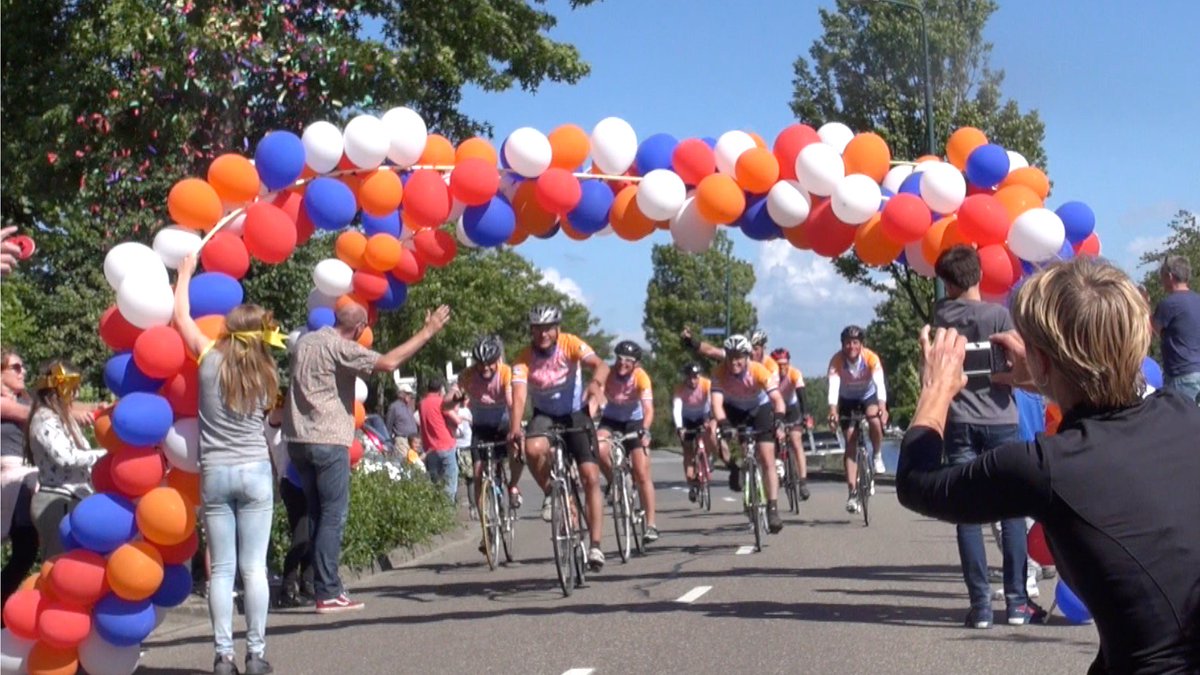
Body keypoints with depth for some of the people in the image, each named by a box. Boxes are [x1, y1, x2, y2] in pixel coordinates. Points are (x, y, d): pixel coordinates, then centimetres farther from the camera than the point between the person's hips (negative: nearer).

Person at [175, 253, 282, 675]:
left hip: (215, 473, -1)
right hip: (255, 471, 1)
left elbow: (181, 318, 9)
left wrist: (185, 273, 21)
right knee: (254, 567, 1)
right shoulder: (264, 373, 4)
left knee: (221, 569, 2)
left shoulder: (211, 358, -2)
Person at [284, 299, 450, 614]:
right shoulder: (339, 348, -12)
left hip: (298, 439, 8)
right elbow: (388, 362, -22)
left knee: (316, 515, 14)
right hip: (328, 441, -8)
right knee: (333, 516, -4)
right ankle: (328, 594, -6)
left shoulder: (303, 342, 13)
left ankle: (326, 585, 16)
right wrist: (427, 332, -16)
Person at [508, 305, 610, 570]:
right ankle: (550, 495, -5)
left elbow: (599, 364, -34)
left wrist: (596, 381, -58)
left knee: (591, 478, -11)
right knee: (533, 449, -34)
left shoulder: (570, 344, -19)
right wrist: (515, 428, -49)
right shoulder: (523, 359, -19)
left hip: (576, 413, 0)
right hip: (544, 415, 0)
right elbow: (519, 396, -31)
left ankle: (595, 545, -4)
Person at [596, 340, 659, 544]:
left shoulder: (641, 377, -26)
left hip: (634, 422, -1)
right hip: (610, 420, 1)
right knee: (599, 449, -32)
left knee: (642, 474, -7)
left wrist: (645, 430, -53)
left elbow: (648, 408, -35)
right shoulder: (607, 374, -24)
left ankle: (651, 524, 2)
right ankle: (615, 484, -4)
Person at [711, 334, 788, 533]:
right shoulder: (720, 373, -28)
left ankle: (773, 509, -7)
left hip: (760, 409, -2)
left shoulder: (758, 371, -31)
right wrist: (724, 425, -54)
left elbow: (778, 399, -37)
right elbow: (717, 402, -38)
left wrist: (778, 421, -54)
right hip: (734, 410, 2)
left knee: (767, 461, -12)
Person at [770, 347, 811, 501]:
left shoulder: (794, 373, -27)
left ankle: (803, 482, -19)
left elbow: (801, 394, -36)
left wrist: (805, 414, -49)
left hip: (791, 409, -1)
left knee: (797, 443, -14)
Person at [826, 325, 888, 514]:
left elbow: (880, 384, -37)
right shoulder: (837, 360, -26)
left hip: (868, 396, -1)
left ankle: (878, 456, -7)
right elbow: (833, 387, -36)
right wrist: (833, 412, -52)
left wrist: (882, 407, -54)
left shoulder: (871, 358, -27)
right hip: (847, 401, 1)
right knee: (850, 443, -7)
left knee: (874, 419, -33)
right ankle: (853, 492, -7)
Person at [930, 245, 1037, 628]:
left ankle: (980, 605, -2)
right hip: (1000, 421, -2)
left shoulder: (942, 313, 3)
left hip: (959, 423, 2)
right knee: (1012, 512, 7)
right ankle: (1017, 602, 6)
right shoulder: (999, 314, -7)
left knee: (968, 514, 2)